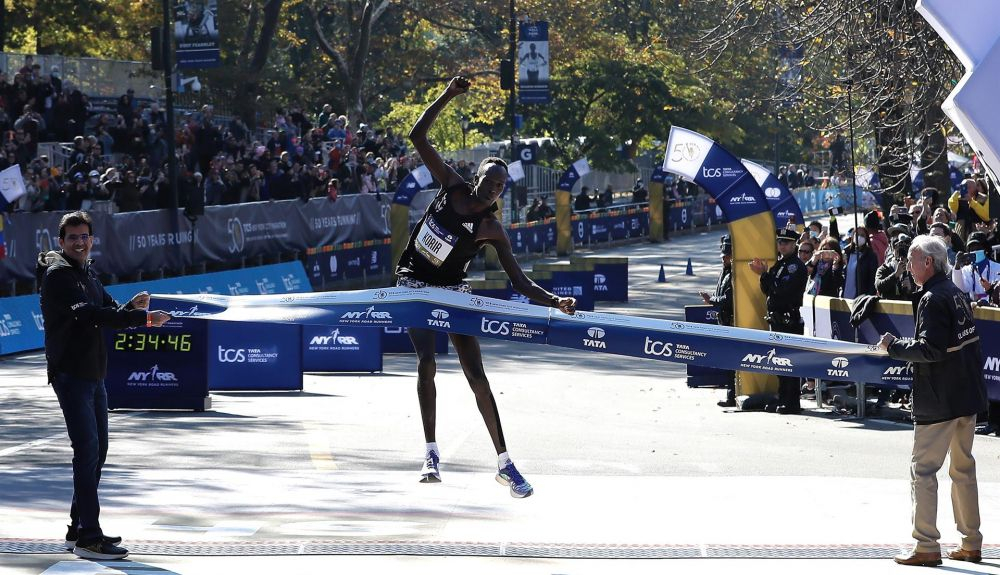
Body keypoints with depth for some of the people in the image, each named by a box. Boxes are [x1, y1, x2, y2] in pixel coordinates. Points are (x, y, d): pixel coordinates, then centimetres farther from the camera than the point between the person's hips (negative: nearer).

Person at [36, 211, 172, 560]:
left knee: (96, 451, 13)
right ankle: (88, 538, -16)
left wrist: (131, 308, -8)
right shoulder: (58, 275, -12)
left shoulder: (88, 273, 17)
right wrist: (142, 317, -28)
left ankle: (79, 530, 22)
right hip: (69, 374, -9)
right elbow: (89, 314, -25)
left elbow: (108, 313, 16)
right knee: (88, 450, -14)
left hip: (93, 374, 10)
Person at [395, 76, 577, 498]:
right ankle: (431, 452, -12)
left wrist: (555, 302, -27)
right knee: (427, 362, -17)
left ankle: (503, 463, 0)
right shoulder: (452, 186, -7)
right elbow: (418, 138, -7)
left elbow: (520, 282, -12)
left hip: (453, 293, 0)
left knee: (476, 375, -4)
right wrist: (447, 96, -16)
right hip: (414, 285, 0)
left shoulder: (492, 230, -12)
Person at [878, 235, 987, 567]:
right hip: (968, 396, 9)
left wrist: (894, 346, -12)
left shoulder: (933, 299, -16)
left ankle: (927, 547, -7)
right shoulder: (956, 294, 12)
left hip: (940, 401, -9)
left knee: (922, 469, -4)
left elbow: (930, 349, -23)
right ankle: (971, 545, 19)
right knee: (963, 468, 15)